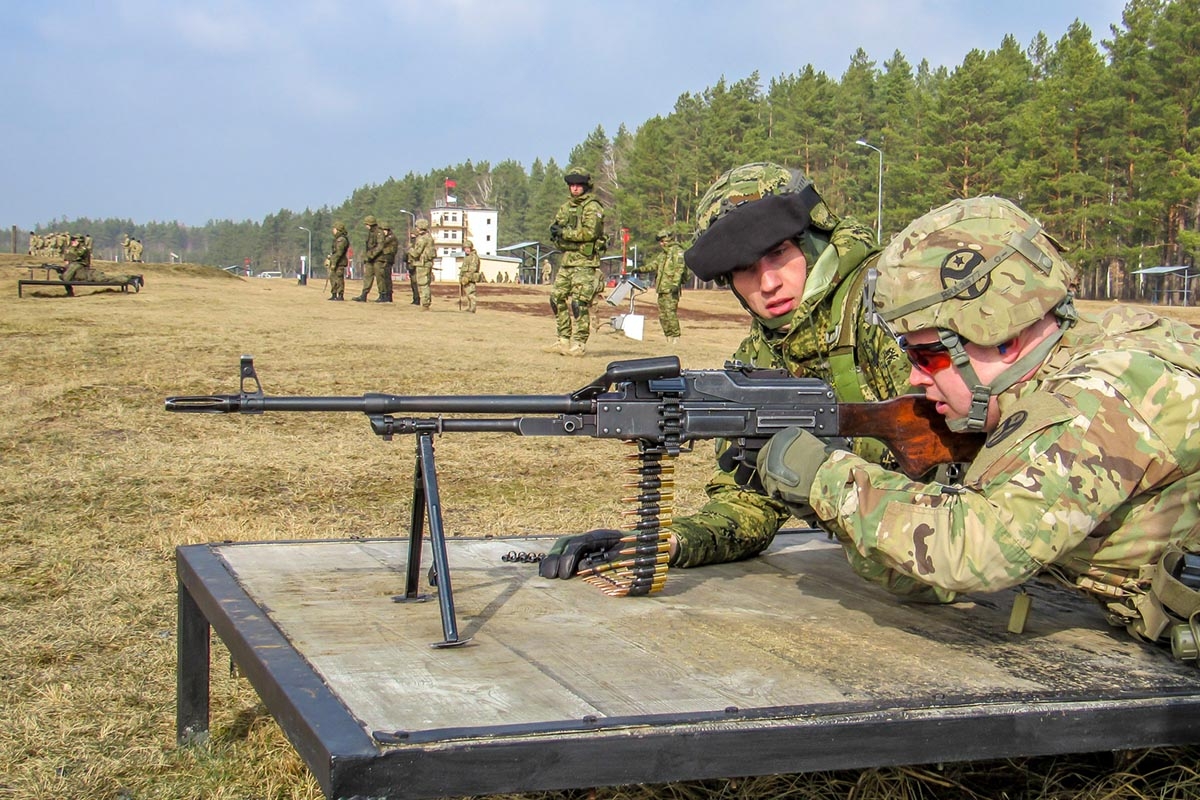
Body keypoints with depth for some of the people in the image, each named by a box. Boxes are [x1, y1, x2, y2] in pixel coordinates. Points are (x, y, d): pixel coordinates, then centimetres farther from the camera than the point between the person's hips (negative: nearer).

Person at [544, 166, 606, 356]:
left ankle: (579, 343, -6)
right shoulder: (566, 206, 17)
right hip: (566, 260, 8)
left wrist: (564, 232, -17)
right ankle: (564, 340, 14)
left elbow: (589, 232, -19)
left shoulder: (592, 207, -7)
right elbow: (555, 225, 14)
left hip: (585, 263, -8)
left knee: (579, 303, -11)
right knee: (557, 299, 7)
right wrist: (555, 230, -10)